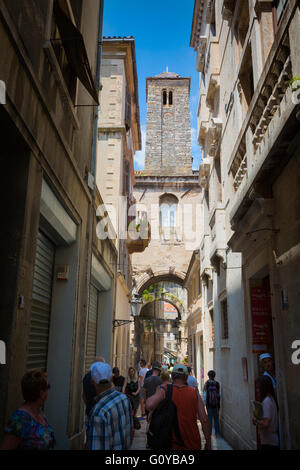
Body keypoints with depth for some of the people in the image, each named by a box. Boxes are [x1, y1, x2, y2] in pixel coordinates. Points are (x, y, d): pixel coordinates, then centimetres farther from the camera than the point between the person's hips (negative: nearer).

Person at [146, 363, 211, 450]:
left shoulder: (164, 390, -7)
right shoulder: (194, 393, -1)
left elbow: (149, 406, -25)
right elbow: (204, 420, -3)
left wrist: (157, 392, -4)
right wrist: (208, 441, 8)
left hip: (172, 444, -1)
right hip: (193, 444, 1)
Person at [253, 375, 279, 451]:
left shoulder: (266, 401, -20)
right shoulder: (272, 399, 8)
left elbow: (265, 423, -26)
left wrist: (256, 421, -9)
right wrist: (259, 421, 8)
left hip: (269, 443, -9)